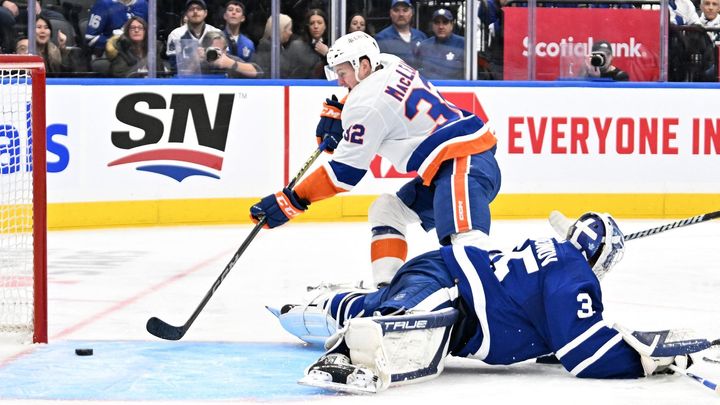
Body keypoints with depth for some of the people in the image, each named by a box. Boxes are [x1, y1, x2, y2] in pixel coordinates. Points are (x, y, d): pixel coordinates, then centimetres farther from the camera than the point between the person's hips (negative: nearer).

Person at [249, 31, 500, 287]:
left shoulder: (369, 106, -11)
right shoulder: (391, 65, 14)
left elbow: (345, 172, -10)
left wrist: (292, 201, -7)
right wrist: (336, 112, 22)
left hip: (465, 161, -11)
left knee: (462, 232, -35)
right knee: (386, 211, 22)